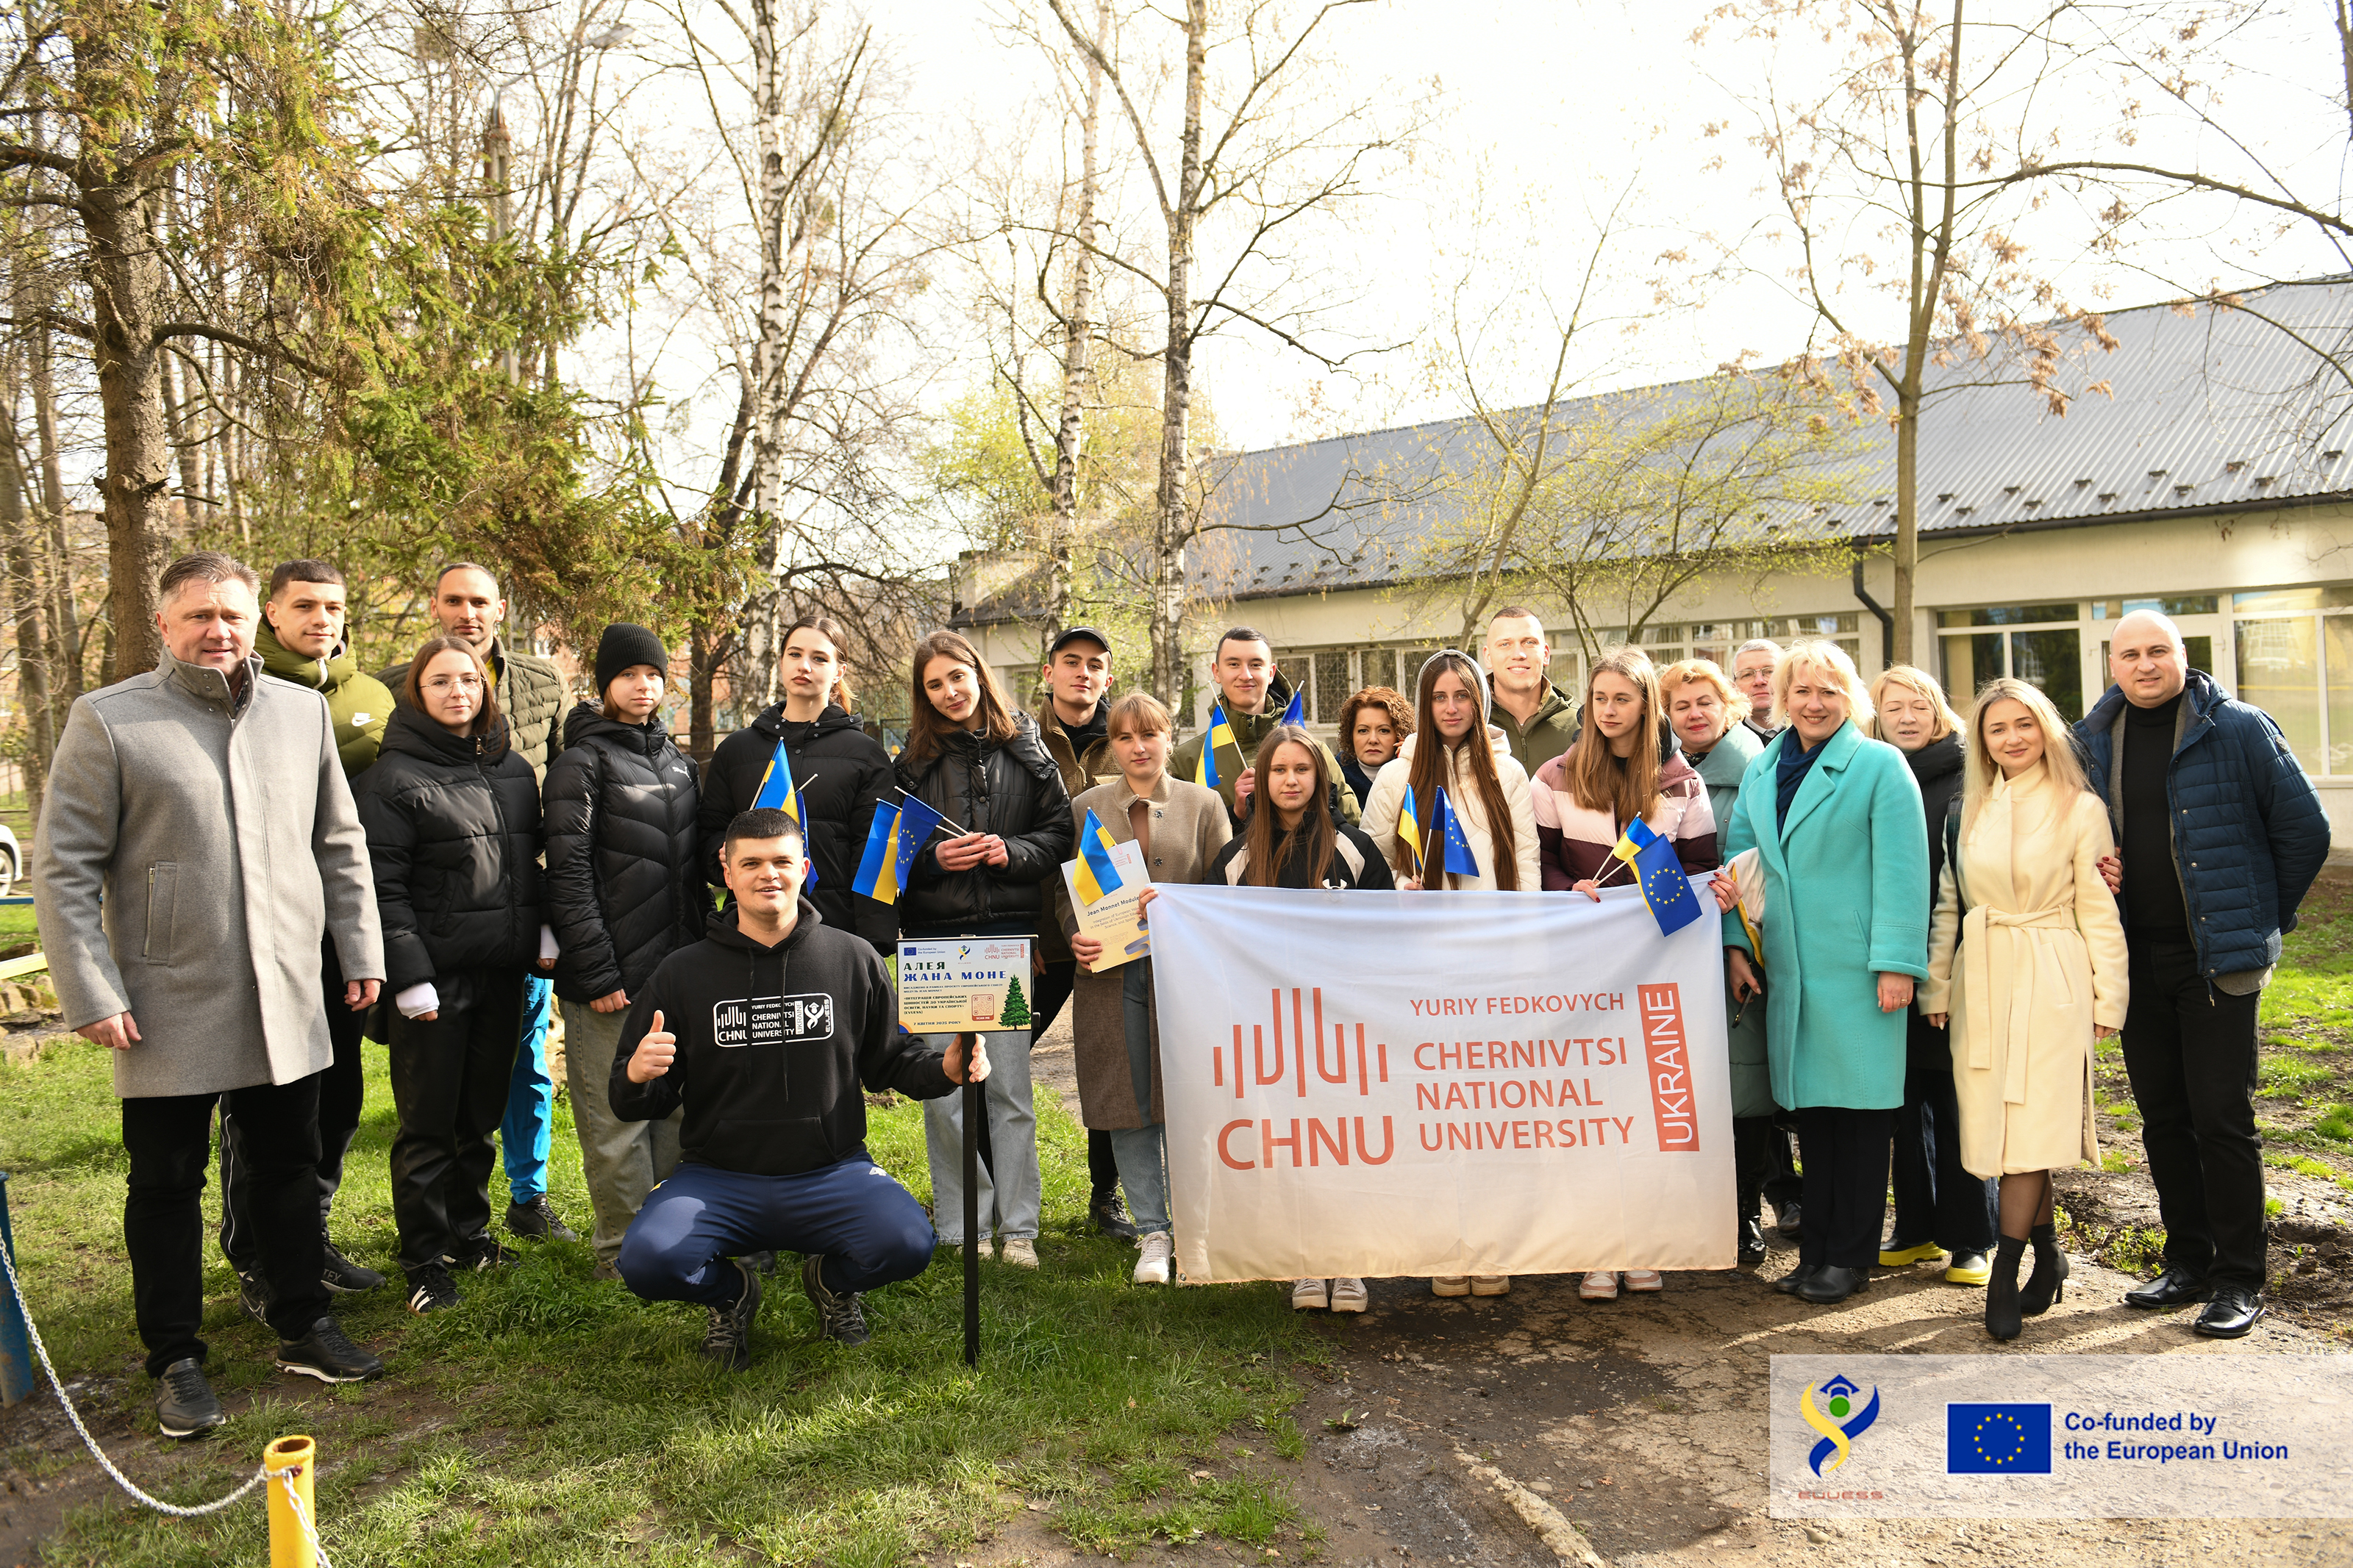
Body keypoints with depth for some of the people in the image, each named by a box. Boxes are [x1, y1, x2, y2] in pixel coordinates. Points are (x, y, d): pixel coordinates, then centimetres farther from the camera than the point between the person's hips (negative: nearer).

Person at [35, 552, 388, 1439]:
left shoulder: (304, 712, 7)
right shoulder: (108, 720, -5)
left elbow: (341, 843, 12)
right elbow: (63, 868, -6)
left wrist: (360, 951, 9)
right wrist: (91, 993, -11)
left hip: (287, 1000, 4)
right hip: (171, 1007, -3)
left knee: (289, 1168, 14)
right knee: (167, 1184, 9)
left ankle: (304, 1330, 28)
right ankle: (175, 1361, 23)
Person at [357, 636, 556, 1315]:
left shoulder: (514, 771, 12)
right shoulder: (394, 776, -7)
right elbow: (384, 889, -11)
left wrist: (544, 933, 5)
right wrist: (410, 977, -15)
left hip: (502, 975, 5)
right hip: (435, 978, -5)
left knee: (482, 1113, 15)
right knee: (428, 1122, 4)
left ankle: (469, 1233, 30)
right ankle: (425, 1259, 16)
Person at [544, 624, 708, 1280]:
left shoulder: (677, 763, 16)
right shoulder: (583, 762, -5)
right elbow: (568, 875, -11)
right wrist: (595, 973, -16)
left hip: (678, 972, 6)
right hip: (613, 976, -6)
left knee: (677, 1110, 11)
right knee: (619, 1121, -1)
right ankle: (623, 1252, 12)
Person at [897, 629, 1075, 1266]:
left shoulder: (1025, 749, 7)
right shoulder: (913, 759, 8)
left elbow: (1059, 831, 6)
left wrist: (1011, 851, -11)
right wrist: (933, 857, -10)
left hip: (1008, 934, -1)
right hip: (934, 936, 1)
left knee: (1010, 1083, 2)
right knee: (942, 1087, 3)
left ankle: (1017, 1226, 11)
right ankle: (960, 1225, 15)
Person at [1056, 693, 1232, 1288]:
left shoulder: (1203, 804, 8)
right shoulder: (1086, 808, 11)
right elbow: (1063, 886, 10)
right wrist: (1075, 937, -8)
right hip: (1113, 974, 1)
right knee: (1129, 1105, 3)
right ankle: (1152, 1232, 14)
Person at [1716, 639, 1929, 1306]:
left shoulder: (1880, 766, -4)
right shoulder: (1760, 771, 13)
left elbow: (1901, 870, -9)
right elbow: (1739, 857, 15)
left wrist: (1896, 962, -14)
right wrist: (1735, 944, 5)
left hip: (1857, 969, -5)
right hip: (1789, 969, 5)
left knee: (1858, 1106, 2)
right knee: (1809, 1107, 10)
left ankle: (1850, 1256, 13)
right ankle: (1817, 1250, 20)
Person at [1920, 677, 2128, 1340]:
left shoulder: (2080, 809, 0)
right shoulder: (1968, 811, 11)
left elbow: (2099, 912, 0)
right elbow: (1947, 905, 14)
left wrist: (2108, 997, -3)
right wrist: (1935, 986, 10)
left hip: (2052, 980, -4)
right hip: (1981, 981, 4)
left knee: (2032, 1121, -9)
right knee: (1998, 1119, 5)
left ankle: (2004, 1278, -4)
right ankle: (2046, 1256, 21)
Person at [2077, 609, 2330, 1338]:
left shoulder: (2238, 729, -6)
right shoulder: (2093, 741, 6)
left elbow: (2304, 830, -3)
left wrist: (2263, 919, 2)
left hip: (2218, 958, -4)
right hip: (2136, 958, 5)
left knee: (2222, 1118, -2)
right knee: (2162, 1117, 11)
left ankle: (2239, 1280, 9)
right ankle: (2188, 1262, 24)